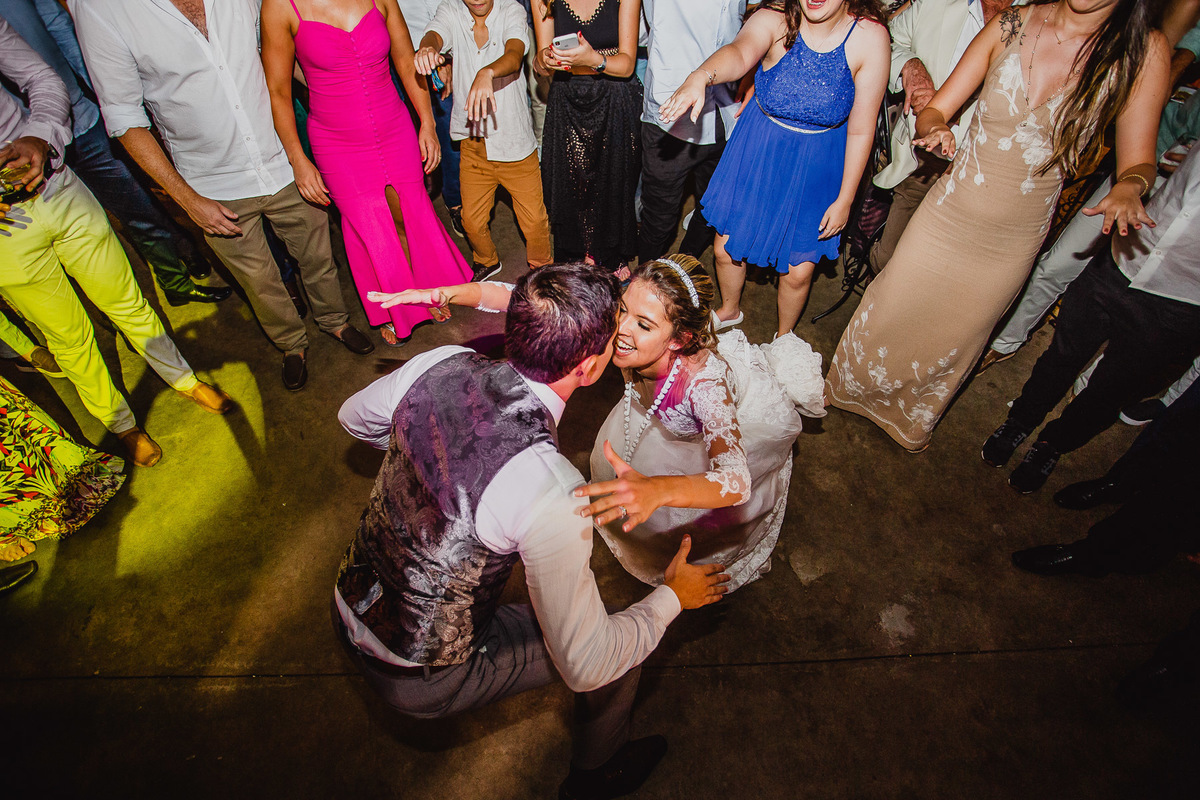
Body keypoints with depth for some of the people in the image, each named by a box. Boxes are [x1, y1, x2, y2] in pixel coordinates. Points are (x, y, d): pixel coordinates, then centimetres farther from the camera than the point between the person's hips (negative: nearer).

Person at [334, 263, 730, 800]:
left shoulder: (439, 364, -18)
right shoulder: (553, 493, -36)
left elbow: (354, 417, 6)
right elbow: (585, 667, -23)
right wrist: (672, 597, -8)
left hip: (348, 609, 6)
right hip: (418, 682, -6)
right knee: (617, 652, 6)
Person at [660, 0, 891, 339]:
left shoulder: (870, 36, -18)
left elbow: (861, 131, -13)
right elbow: (740, 52, -41)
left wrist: (845, 199, -9)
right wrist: (700, 76, -63)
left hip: (815, 169, -1)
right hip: (756, 153, 1)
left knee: (798, 271, 6)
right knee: (726, 247, 11)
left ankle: (783, 335, 39)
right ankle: (729, 309, 47)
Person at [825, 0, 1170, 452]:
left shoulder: (1144, 51, -9)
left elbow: (1138, 159, -4)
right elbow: (934, 111, -3)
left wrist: (1128, 187, -26)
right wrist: (935, 131, -25)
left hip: (1013, 240, 0)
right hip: (948, 211, 0)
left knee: (956, 338, 17)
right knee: (889, 310, 10)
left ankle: (912, 421, 43)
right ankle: (849, 385, 40)